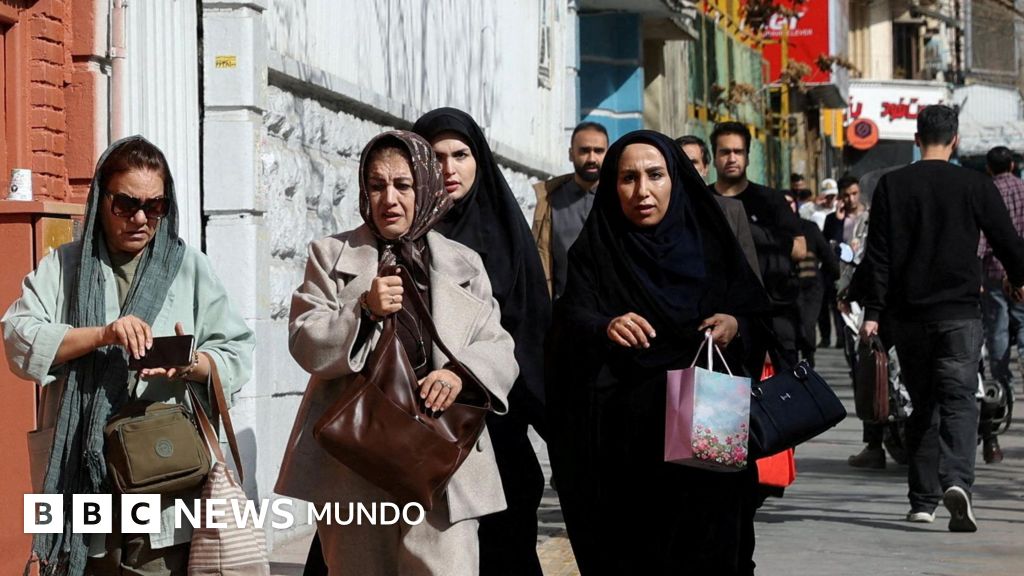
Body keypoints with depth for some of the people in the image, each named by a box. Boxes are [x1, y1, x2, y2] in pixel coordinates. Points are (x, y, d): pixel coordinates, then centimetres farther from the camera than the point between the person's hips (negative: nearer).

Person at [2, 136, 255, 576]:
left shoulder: (189, 267, 12)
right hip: (81, 480, 0)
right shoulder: (62, 267, 12)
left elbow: (236, 354, 6)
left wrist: (192, 365, -16)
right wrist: (103, 334, -16)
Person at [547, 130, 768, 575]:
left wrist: (736, 322, -11)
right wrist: (606, 329, -33)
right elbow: (572, 321, -11)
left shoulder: (709, 243, 9)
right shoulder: (593, 253, 3)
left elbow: (757, 311, 11)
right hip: (622, 447, -1)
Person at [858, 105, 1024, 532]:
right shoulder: (975, 186, -2)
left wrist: (873, 311, 1)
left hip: (909, 313, 2)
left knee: (922, 404, 13)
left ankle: (922, 500, 14)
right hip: (960, 312, -2)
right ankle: (956, 481, -28)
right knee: (958, 400, -4)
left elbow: (878, 253, -1)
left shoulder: (892, 186, 2)